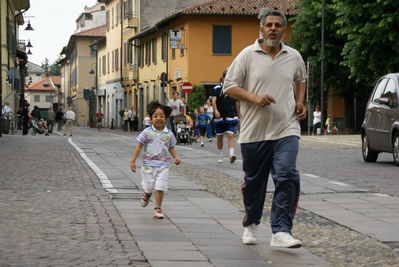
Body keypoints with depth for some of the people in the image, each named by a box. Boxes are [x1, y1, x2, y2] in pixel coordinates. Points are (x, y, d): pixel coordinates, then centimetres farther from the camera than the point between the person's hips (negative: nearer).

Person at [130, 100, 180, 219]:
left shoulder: (169, 134, 2)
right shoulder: (147, 132, -4)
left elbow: (171, 147, 14)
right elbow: (139, 147, -1)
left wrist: (176, 157, -4)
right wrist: (133, 161, -3)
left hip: (163, 165, 1)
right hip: (148, 164, -1)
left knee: (160, 188, -4)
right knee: (148, 186, 6)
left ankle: (158, 208, 8)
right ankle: (146, 196, 42)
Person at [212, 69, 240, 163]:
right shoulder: (217, 89, 0)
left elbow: (236, 103, 15)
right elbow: (213, 100, -11)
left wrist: (238, 116, 16)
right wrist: (216, 110, -30)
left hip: (231, 117, 0)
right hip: (220, 117, 0)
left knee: (230, 135, -15)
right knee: (220, 137, 10)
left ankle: (231, 154, -27)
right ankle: (220, 156, 23)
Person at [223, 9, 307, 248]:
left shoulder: (294, 57, 7)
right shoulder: (247, 55, -2)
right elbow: (229, 86, -2)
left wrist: (300, 102, 10)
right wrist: (254, 98, -17)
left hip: (286, 130, 1)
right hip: (254, 131, -1)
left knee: (287, 177, -15)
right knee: (254, 181, 11)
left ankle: (281, 231, -13)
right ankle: (251, 225, 32)